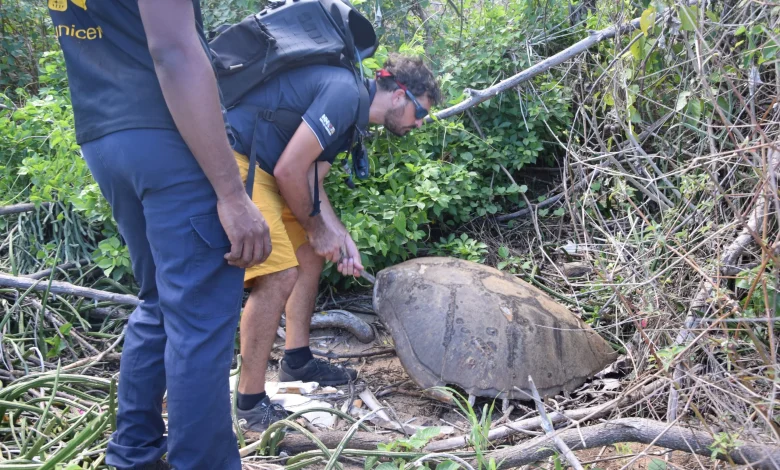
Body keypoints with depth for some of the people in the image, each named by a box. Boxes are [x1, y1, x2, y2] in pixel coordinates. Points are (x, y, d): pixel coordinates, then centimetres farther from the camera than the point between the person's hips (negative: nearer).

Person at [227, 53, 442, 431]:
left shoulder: (351, 115, 16)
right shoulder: (344, 92, -17)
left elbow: (310, 181, 15)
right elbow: (289, 170, -20)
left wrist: (339, 235, 3)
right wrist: (317, 229, -6)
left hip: (260, 168, 11)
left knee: (310, 256, 16)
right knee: (279, 274, -16)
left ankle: (297, 361, 29)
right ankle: (250, 404, -6)